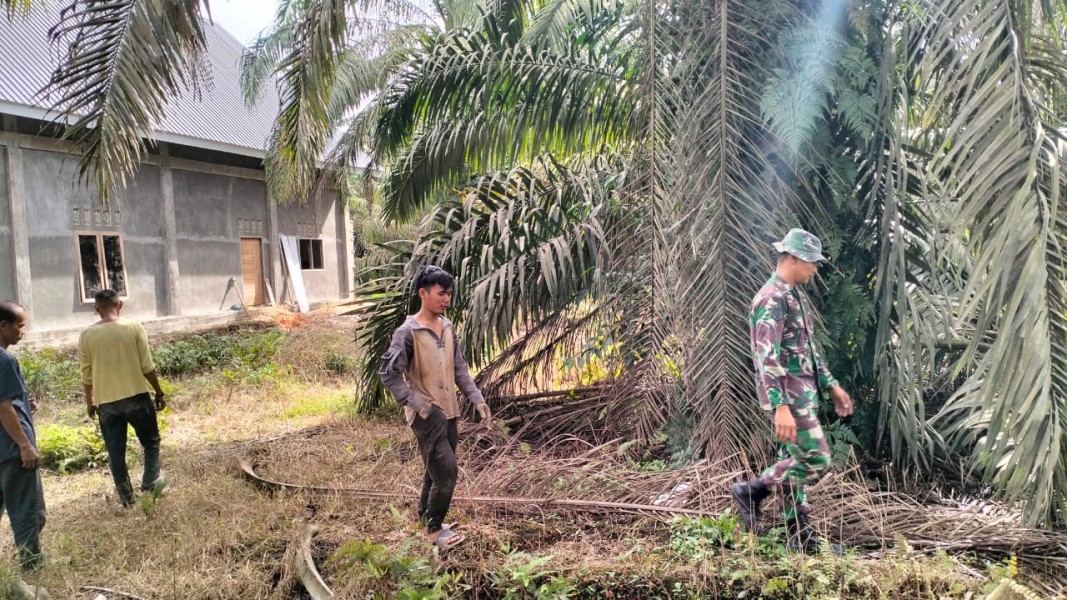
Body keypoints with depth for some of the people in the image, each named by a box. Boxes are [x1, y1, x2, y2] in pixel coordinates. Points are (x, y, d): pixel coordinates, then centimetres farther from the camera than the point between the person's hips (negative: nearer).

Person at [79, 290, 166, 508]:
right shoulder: (134, 327, -8)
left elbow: (87, 375, 4)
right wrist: (159, 393, 3)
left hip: (106, 403, 2)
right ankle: (150, 482, 14)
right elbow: (147, 366, -7)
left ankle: (126, 497, 18)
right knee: (151, 442, 18)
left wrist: (89, 402, 18)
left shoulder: (87, 335, -2)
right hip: (136, 397, -2)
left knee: (115, 452, 12)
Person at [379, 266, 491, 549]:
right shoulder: (408, 332, -16)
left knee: (436, 470, 17)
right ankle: (434, 528, 12)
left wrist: (477, 399, 3)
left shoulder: (448, 327, 6)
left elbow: (460, 367, 11)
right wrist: (416, 403, -18)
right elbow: (388, 373, -16)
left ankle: (426, 519, 34)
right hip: (426, 414, -7)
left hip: (449, 411, 7)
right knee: (446, 470, -6)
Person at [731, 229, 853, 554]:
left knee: (795, 460, 11)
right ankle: (750, 491, 5)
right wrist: (780, 406, -31)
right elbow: (767, 357, -25)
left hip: (803, 392, 10)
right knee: (816, 460, -8)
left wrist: (831, 386, 22)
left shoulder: (795, 296, 15)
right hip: (788, 395, -10)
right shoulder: (771, 299, -18)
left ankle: (801, 536, 18)